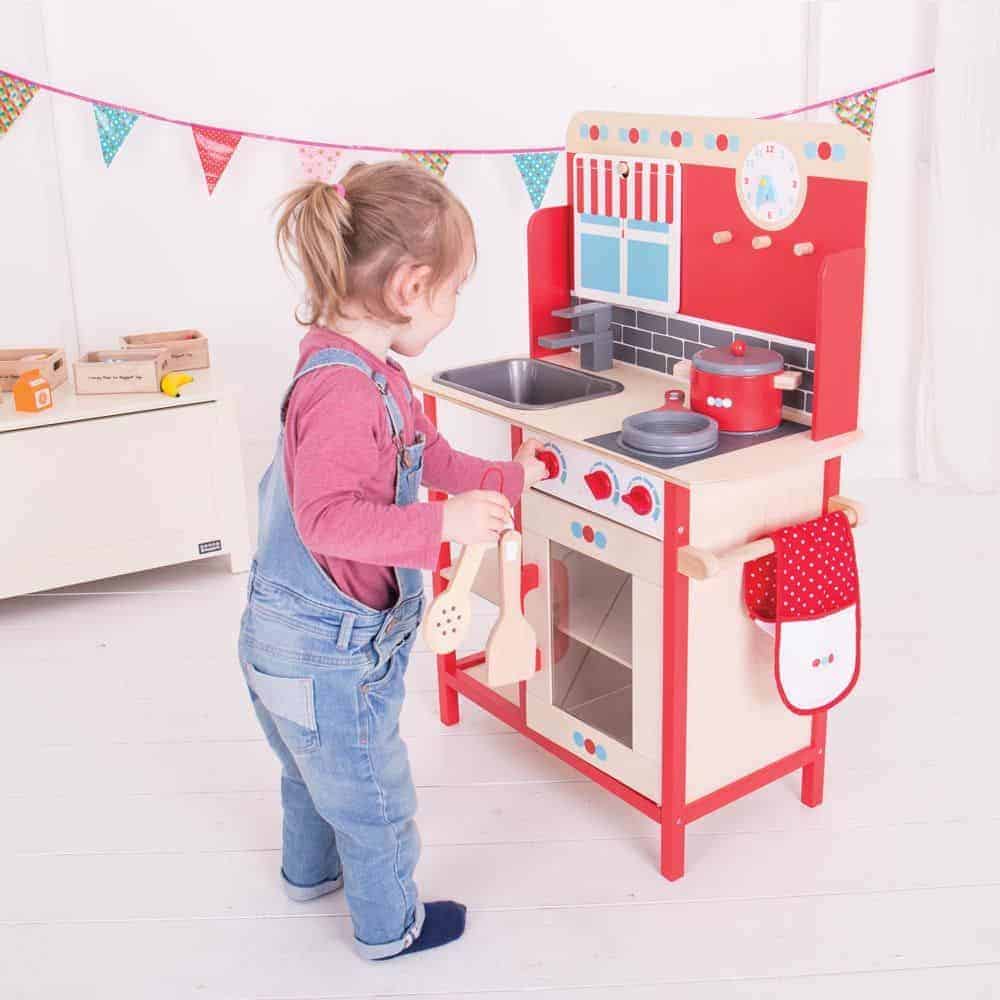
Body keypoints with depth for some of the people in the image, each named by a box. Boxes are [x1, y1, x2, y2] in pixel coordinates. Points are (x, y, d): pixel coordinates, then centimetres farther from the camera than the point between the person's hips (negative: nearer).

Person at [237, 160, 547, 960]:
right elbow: (327, 518, -36)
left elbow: (426, 453, 16)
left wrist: (505, 477, 24)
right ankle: (390, 926, 34)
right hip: (329, 650, -10)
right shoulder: (343, 391, -31)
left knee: (316, 768, 33)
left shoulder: (367, 372, 3)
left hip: (296, 635, 10)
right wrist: (441, 525, -38)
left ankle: (311, 870, 57)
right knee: (374, 795, 12)